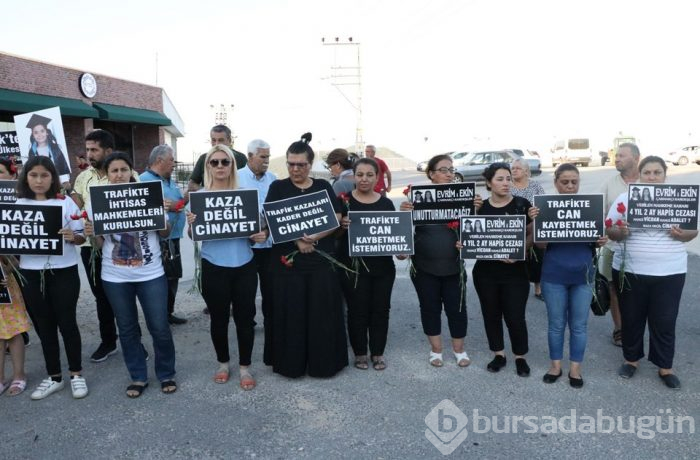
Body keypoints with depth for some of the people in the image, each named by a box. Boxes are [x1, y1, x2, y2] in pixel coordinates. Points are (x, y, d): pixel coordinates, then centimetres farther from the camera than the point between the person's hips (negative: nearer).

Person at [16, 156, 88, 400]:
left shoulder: (66, 203, -3)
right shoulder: (18, 205, 5)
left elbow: (81, 236, -1)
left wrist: (72, 237, -22)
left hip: (63, 272, -3)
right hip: (30, 273, 3)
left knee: (66, 322, 3)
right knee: (43, 325, 12)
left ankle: (76, 374, 18)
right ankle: (54, 376, 25)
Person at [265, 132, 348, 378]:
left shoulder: (324, 187, 9)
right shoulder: (278, 187, 6)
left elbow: (336, 219, 0)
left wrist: (314, 236, -16)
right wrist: (297, 239, -18)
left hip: (321, 259, 1)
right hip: (287, 259, -1)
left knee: (322, 311, 4)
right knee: (291, 312, 3)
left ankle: (323, 362, 18)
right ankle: (291, 363, 16)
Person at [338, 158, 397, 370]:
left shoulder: (386, 203, 6)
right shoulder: (344, 200, -3)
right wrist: (340, 224, -21)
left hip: (383, 266, 3)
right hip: (353, 266, -3)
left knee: (380, 309, 10)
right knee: (357, 310, 4)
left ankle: (378, 353, 25)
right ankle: (360, 352, 22)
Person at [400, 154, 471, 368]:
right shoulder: (419, 197, -5)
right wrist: (404, 213, -22)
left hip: (453, 268, 1)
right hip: (424, 268, -1)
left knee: (457, 309, 8)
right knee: (430, 308, 12)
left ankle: (459, 349, 30)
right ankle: (436, 349, 31)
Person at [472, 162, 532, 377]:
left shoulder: (522, 204, -4)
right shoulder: (480, 207, -1)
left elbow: (532, 234, 0)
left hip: (515, 271, -2)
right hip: (486, 271, 2)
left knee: (515, 316, 1)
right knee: (491, 314, 13)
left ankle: (520, 357, 25)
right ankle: (499, 355, 31)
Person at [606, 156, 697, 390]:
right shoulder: (625, 198, 0)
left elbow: (693, 230, 5)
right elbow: (610, 230, 1)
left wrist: (682, 234, -16)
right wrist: (620, 232, -21)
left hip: (669, 272, 0)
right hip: (629, 271, 0)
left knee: (664, 322, 7)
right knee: (631, 318, 12)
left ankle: (666, 367, 22)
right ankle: (631, 359, 29)